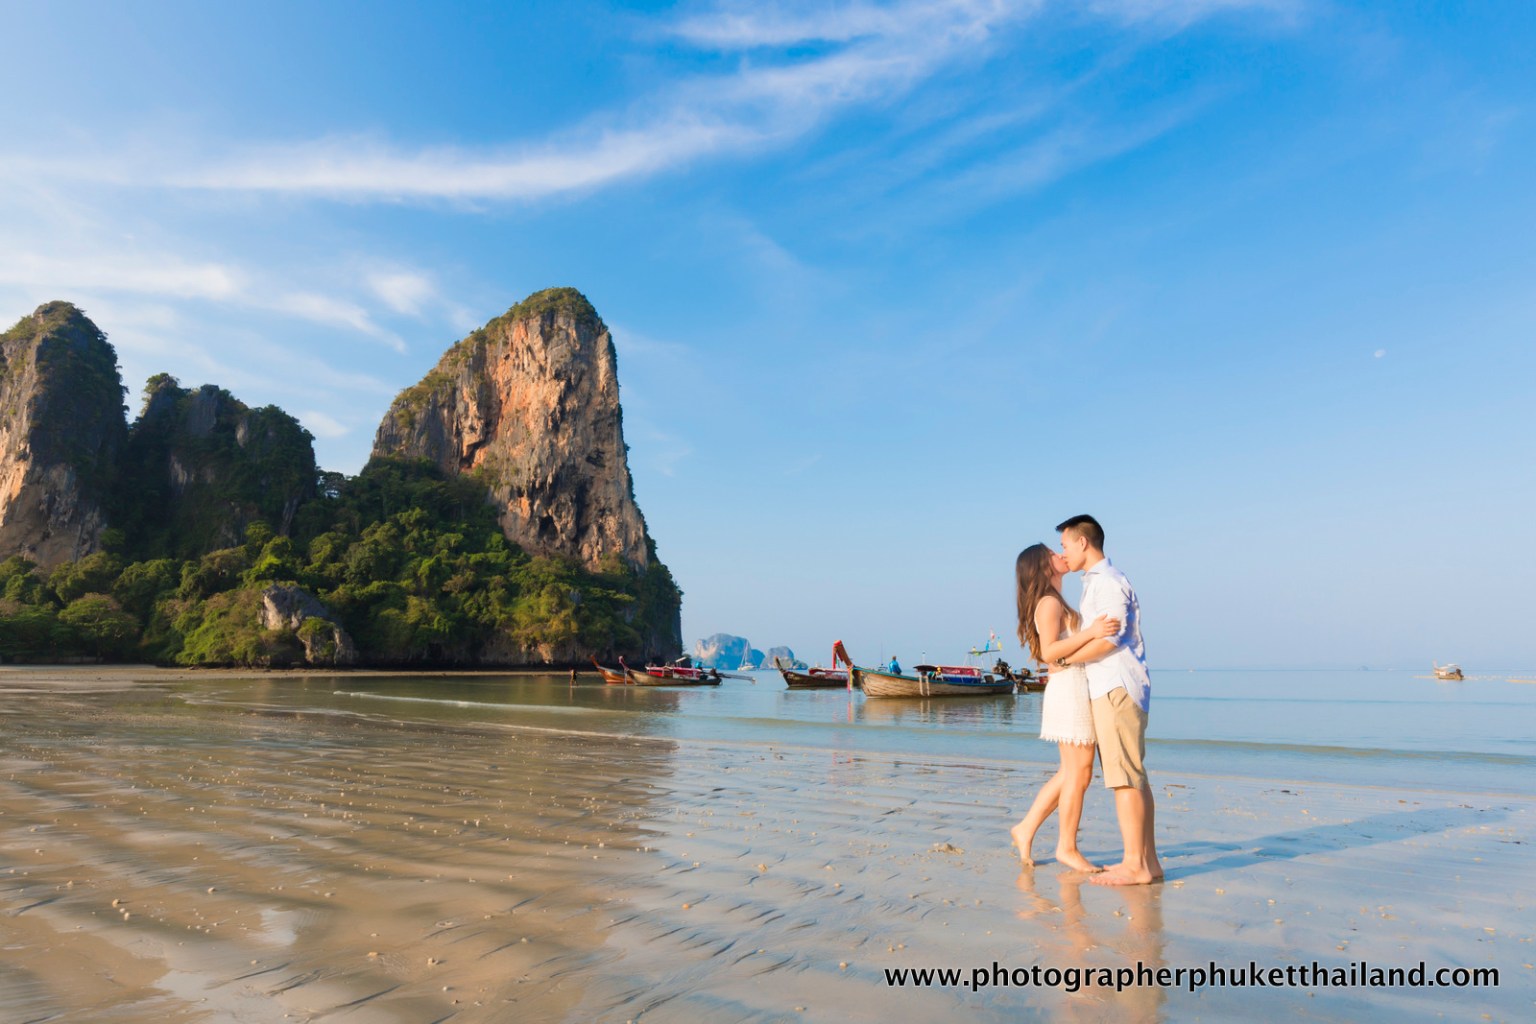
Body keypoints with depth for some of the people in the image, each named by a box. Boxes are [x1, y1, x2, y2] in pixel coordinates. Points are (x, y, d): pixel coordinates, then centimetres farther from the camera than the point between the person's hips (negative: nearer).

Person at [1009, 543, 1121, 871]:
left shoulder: (1057, 604, 19)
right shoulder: (1049, 603, -11)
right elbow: (1049, 651, -21)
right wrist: (1091, 632, -26)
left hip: (1075, 690, 10)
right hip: (1069, 689, -10)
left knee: (1071, 773, 15)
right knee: (1079, 774, -1)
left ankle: (1026, 828, 20)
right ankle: (1067, 847, 11)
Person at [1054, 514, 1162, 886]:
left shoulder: (1108, 581, -11)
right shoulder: (1097, 582, 20)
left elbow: (1109, 638, -20)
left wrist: (1063, 660, -12)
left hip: (1116, 688, -10)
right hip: (1110, 687, 10)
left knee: (1124, 778, -8)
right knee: (1134, 777, 11)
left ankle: (1135, 866, -4)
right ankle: (1147, 860, 16)